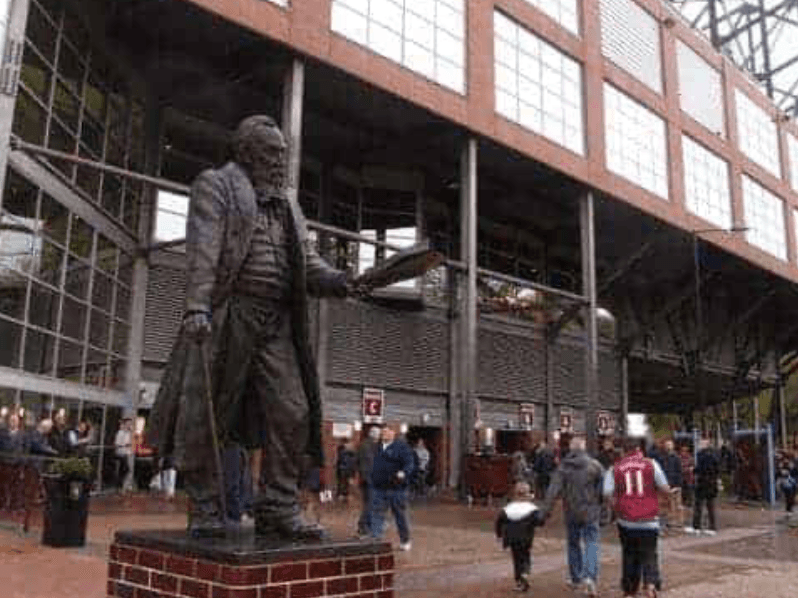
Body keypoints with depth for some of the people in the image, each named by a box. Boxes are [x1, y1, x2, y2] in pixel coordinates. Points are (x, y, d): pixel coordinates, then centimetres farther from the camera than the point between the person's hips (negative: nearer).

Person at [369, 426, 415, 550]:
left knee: (400, 515, 7)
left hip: (395, 489, -5)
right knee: (377, 514, 0)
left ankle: (405, 541, 23)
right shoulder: (378, 446, 14)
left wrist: (403, 473, -31)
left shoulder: (401, 446, -6)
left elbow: (409, 463, -13)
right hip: (378, 487, 5)